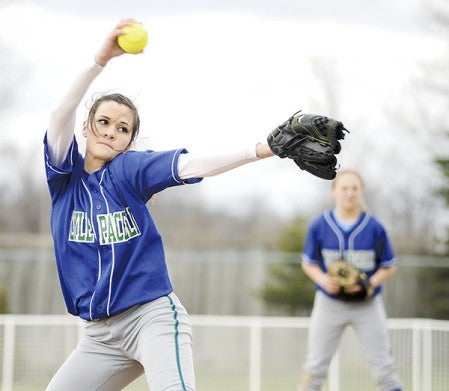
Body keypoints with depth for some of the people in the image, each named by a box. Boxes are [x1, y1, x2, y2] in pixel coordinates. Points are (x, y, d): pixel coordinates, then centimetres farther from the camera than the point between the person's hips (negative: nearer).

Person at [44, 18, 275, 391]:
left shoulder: (129, 169, -2)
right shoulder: (64, 173, 5)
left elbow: (190, 165, -16)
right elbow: (61, 118, -14)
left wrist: (263, 149, -31)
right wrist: (100, 60, -28)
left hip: (153, 317, -4)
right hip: (100, 333, 5)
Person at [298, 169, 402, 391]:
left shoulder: (374, 227, -7)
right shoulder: (319, 225, -5)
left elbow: (389, 266, 1)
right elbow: (308, 262, 4)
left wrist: (372, 283, -18)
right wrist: (322, 279, -16)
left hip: (367, 304, 0)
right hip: (329, 303, 0)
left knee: (382, 365, 3)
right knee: (315, 366, 3)